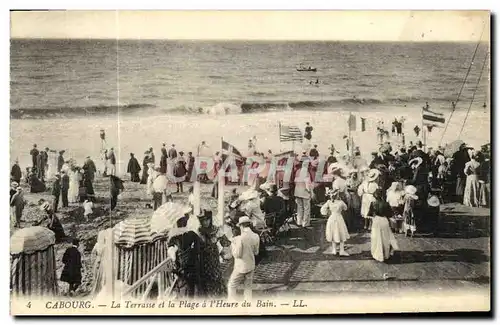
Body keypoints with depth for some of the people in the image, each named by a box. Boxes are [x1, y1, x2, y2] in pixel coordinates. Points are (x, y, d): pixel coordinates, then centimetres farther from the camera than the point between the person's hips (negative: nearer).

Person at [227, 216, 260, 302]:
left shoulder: (241, 238, -22)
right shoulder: (256, 237, -3)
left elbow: (237, 254, -17)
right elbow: (256, 252, 7)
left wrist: (233, 244, -3)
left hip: (241, 267, -6)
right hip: (251, 266, 6)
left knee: (231, 286, 9)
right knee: (248, 287, 17)